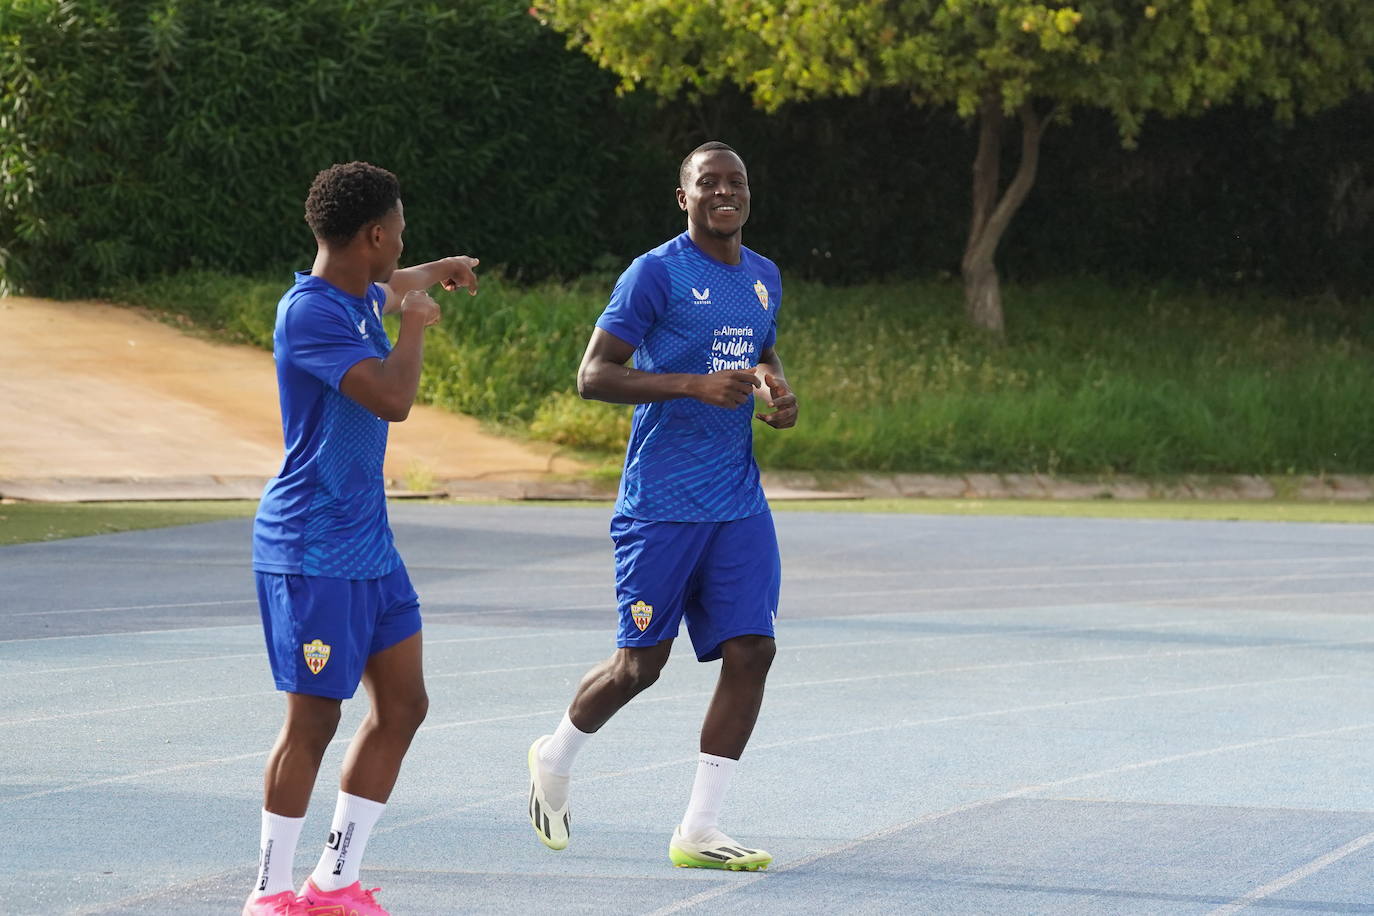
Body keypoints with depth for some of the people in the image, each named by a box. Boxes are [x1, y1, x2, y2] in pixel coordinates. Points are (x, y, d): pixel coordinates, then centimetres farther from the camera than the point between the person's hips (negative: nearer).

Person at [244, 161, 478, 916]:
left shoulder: (359, 297, 10)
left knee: (402, 703, 8)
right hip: (310, 551, -10)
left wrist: (432, 274, 34)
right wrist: (416, 322, -14)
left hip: (368, 543, 10)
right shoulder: (309, 314, -20)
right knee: (313, 719, -4)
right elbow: (393, 399, -28)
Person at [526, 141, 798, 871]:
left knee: (749, 651, -6)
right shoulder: (656, 274, -10)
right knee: (640, 663, 0)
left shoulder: (763, 278, 12)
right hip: (661, 503, -6)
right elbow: (592, 375, -15)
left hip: (738, 504, 6)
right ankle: (555, 758, 30)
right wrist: (694, 385, -26)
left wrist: (777, 390, 6)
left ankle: (697, 832, 0)